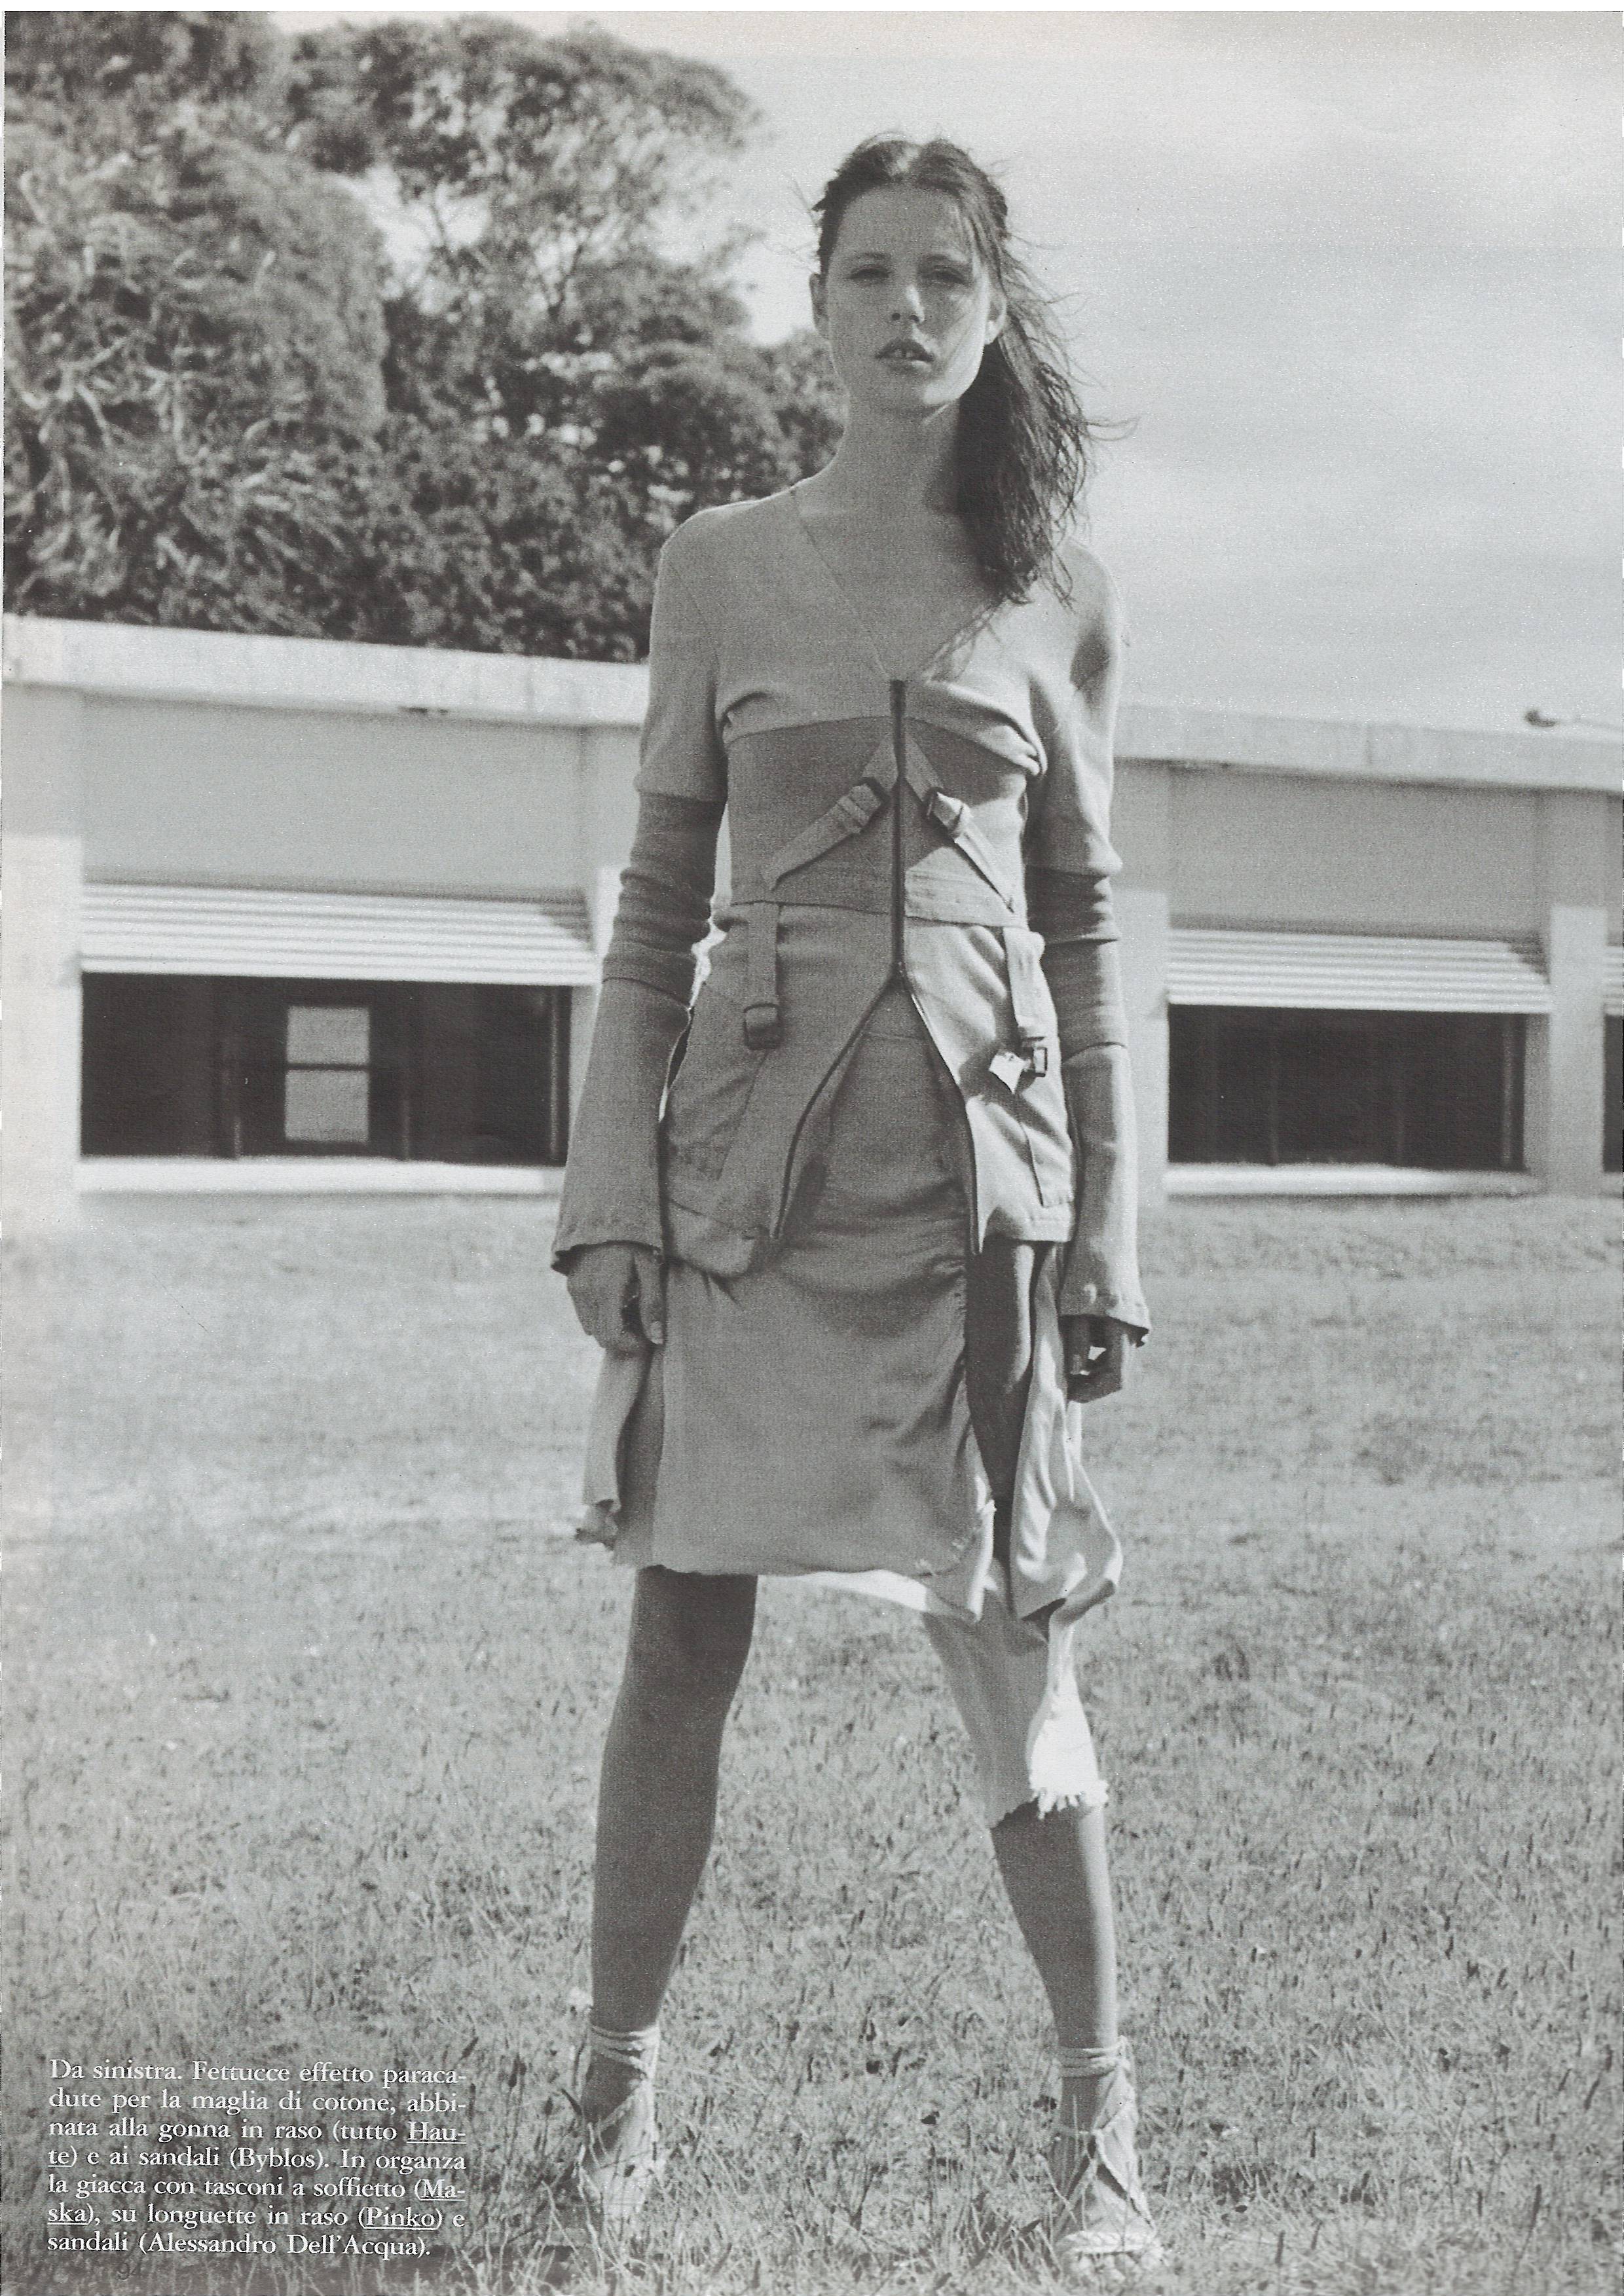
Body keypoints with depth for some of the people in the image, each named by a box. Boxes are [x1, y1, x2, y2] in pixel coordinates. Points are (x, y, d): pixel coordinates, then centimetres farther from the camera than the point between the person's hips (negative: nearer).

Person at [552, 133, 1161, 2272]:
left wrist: (1108, 1233, 4)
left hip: (978, 1158, 0)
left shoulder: (1061, 596, 7)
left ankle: (1099, 2104, 15)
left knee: (1014, 1650, 1)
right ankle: (621, 2072, 19)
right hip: (748, 1150, 0)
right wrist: (611, 1195, -1)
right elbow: (657, 906, 7)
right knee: (685, 1631, 5)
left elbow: (1088, 931, 9)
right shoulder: (720, 566, 6)